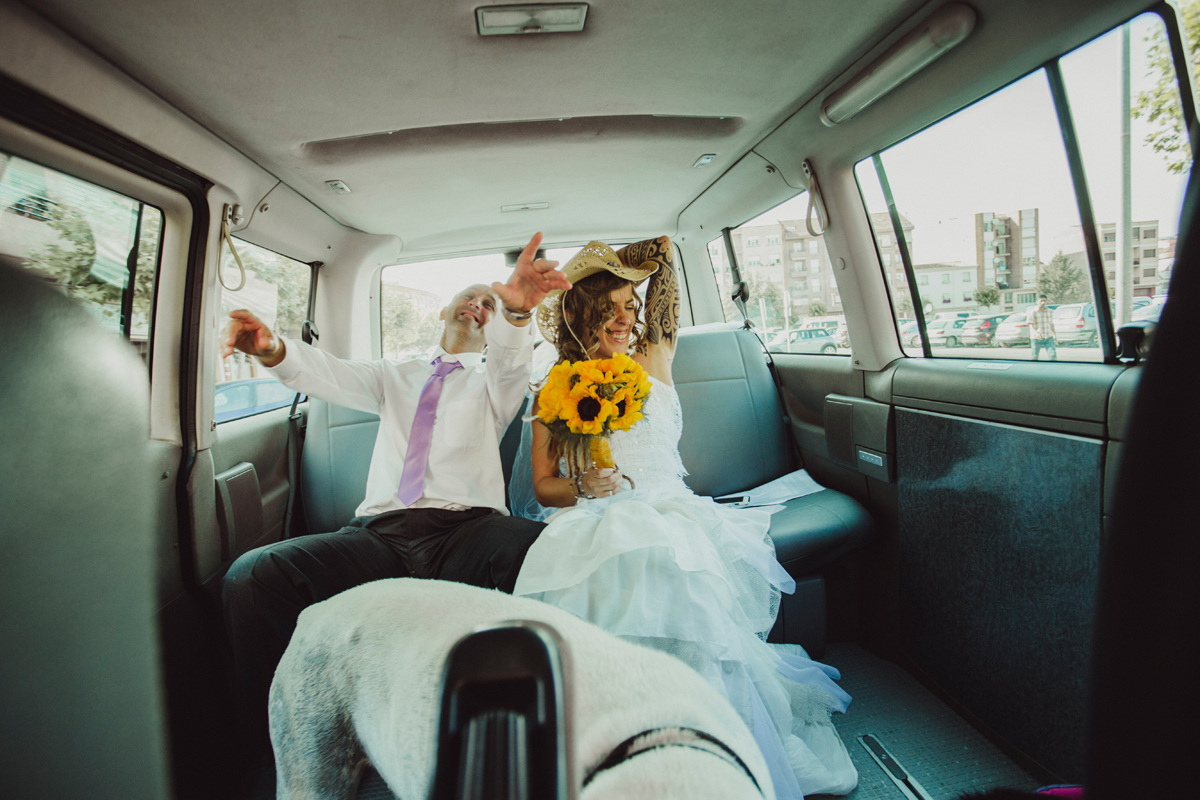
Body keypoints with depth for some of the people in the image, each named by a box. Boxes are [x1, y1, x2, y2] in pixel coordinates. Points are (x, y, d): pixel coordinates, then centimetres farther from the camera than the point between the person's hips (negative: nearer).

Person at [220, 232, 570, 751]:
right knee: (251, 576, -23)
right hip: (380, 531, 3)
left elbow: (512, 356, -2)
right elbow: (325, 374, 15)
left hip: (467, 530, -2)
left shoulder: (492, 382, 22)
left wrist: (516, 309, -27)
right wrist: (271, 349, -9)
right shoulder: (396, 379, 30)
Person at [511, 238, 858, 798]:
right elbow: (543, 485, 7)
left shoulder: (652, 363, 15)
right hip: (597, 520, -1)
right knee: (635, 561, -34)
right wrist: (583, 486, -10)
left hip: (672, 510, 2)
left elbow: (662, 257, 16)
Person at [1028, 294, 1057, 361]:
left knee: (1053, 355, -11)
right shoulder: (1033, 312, -6)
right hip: (1036, 339, -3)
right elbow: (1031, 325, -14)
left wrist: (1054, 335, 20)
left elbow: (1051, 324, 19)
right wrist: (1036, 333, -32)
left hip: (1048, 338, 3)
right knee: (1035, 357, 4)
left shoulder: (1050, 311, 8)